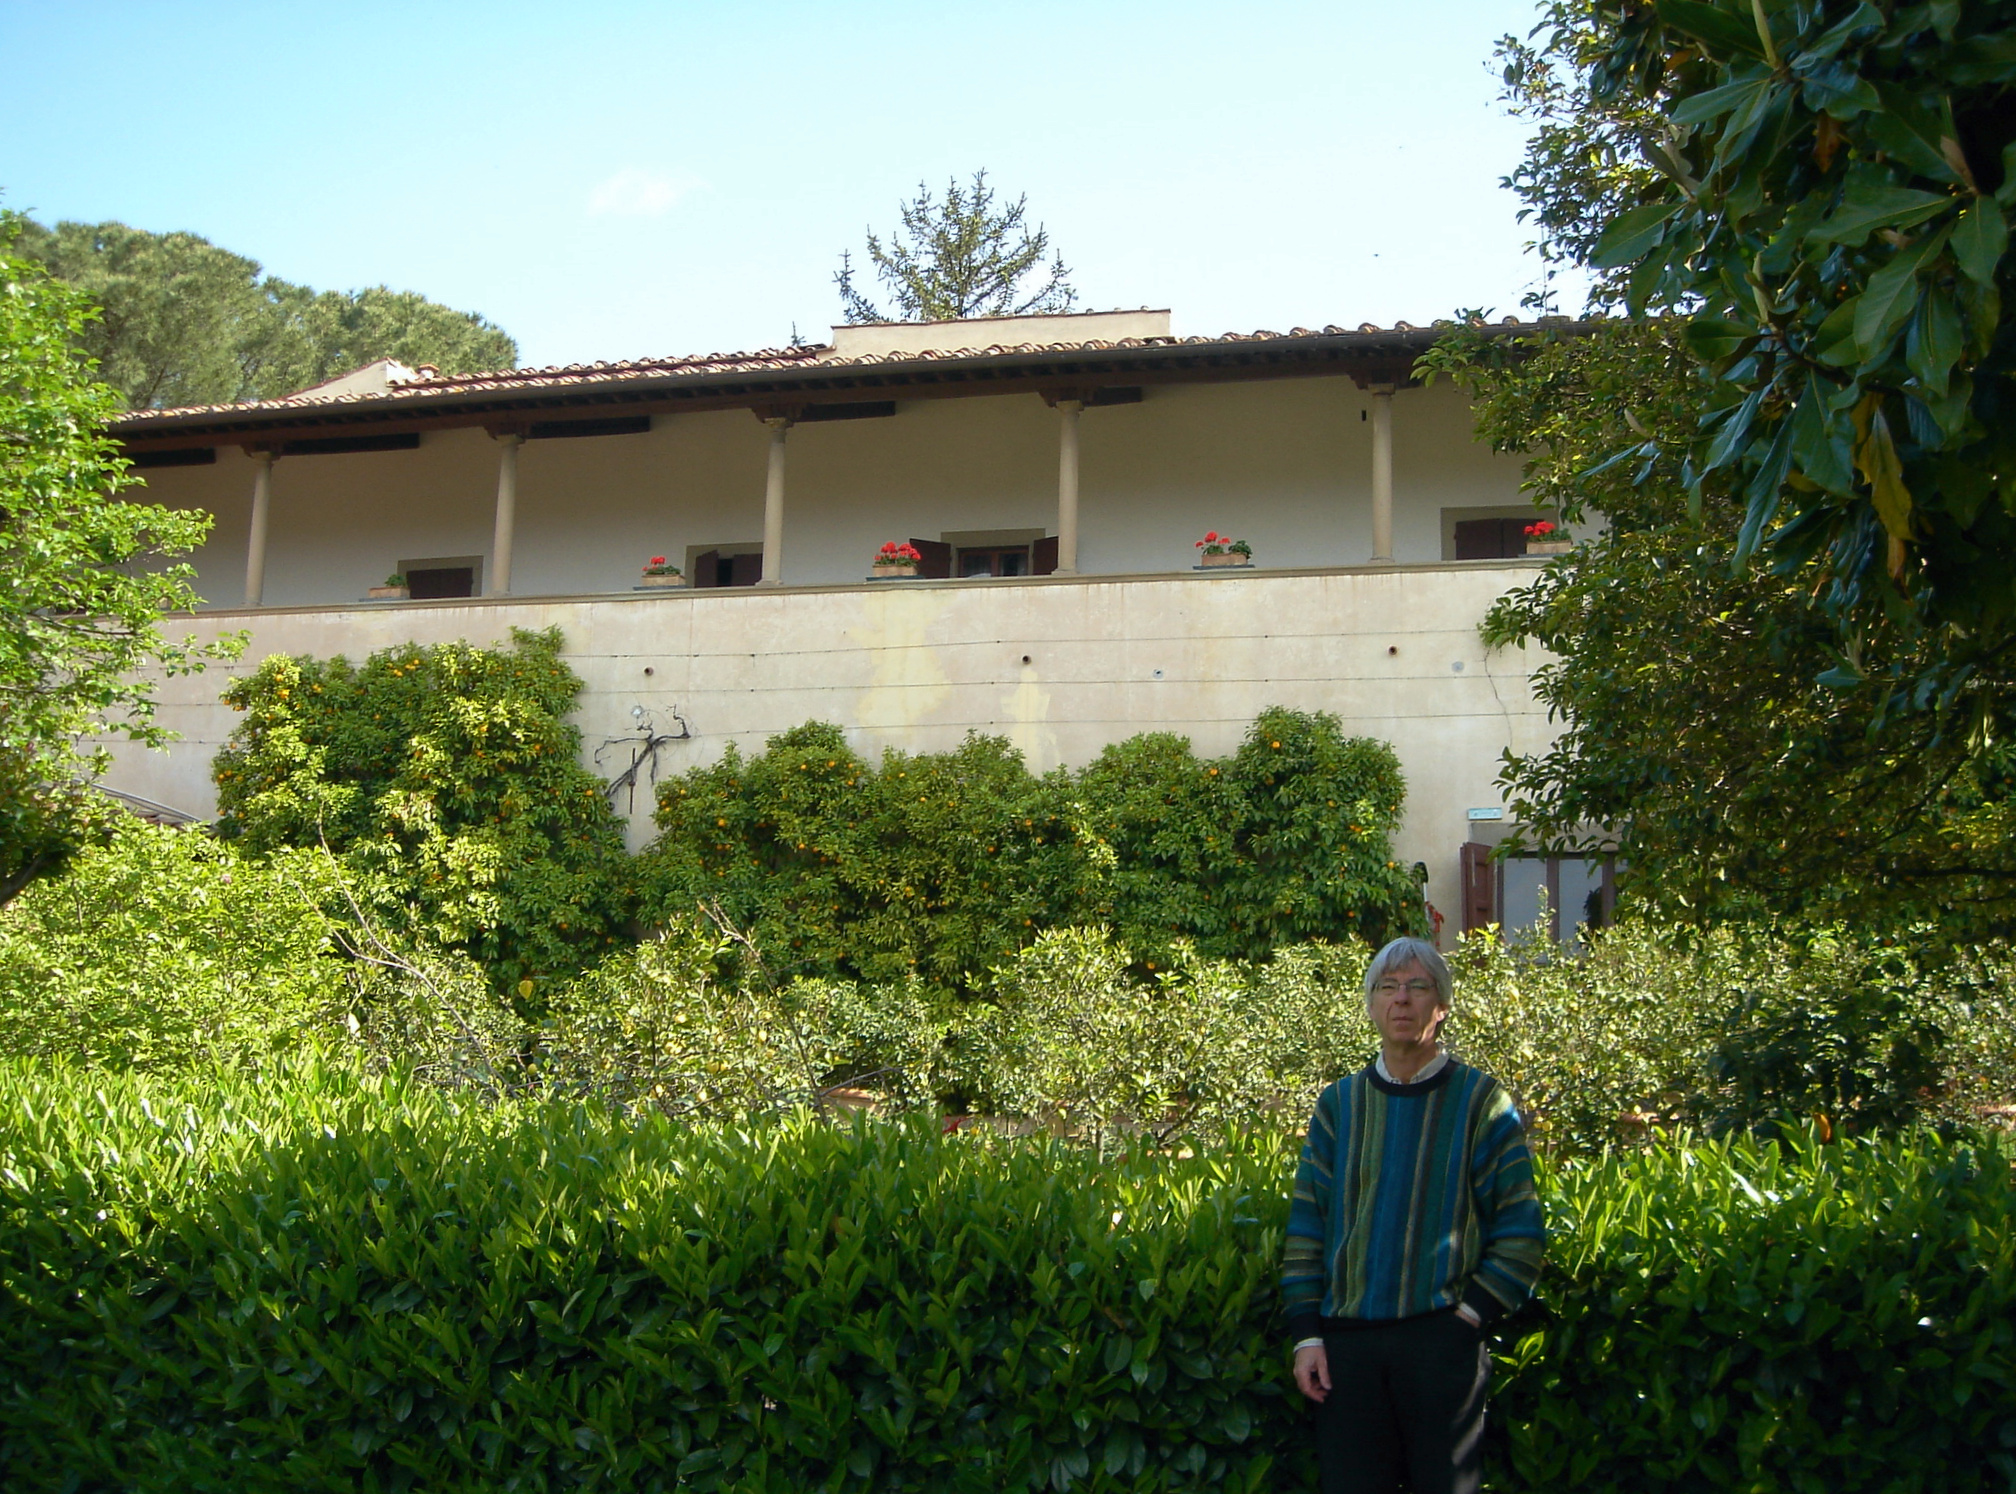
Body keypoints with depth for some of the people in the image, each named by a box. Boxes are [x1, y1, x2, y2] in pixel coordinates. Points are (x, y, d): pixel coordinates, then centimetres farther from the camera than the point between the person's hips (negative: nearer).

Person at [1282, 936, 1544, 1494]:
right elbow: (1306, 1222, 8)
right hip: (1348, 1342, 3)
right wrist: (1306, 1333, 1)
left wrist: (1472, 1313, -9)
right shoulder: (1339, 1103, 9)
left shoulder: (1480, 1100, 2)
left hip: (1442, 1342, -2)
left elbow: (1520, 1227, -1)